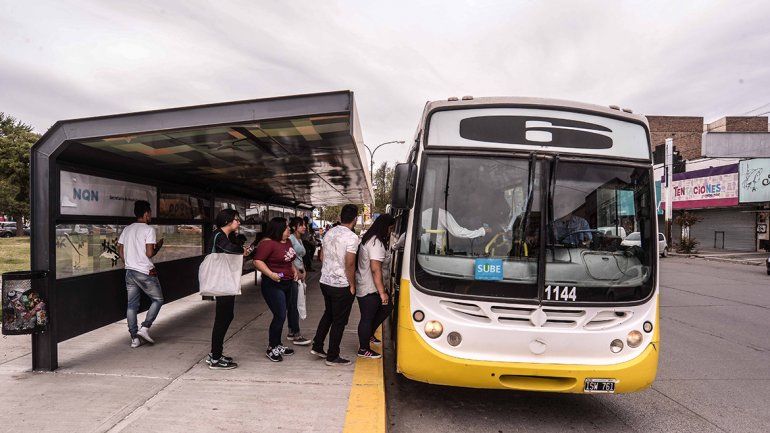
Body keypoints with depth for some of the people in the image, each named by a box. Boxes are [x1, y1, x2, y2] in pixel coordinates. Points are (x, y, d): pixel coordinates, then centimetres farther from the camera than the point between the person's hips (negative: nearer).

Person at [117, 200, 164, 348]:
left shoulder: (127, 229, 10)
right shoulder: (148, 230, -11)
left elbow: (120, 251, 12)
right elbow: (149, 253, -17)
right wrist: (158, 247, 2)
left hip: (129, 271, 7)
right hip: (145, 272, -7)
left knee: (132, 305, 9)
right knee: (158, 300, 10)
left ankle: (134, 338, 11)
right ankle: (144, 328, -2)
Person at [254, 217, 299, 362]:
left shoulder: (287, 242, 10)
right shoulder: (268, 243, -17)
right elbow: (257, 261, -21)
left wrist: (294, 269, 10)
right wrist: (271, 274, -29)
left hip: (287, 284, 9)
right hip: (273, 285, -9)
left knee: (281, 316, 14)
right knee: (280, 316, -9)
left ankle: (277, 345, 27)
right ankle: (271, 349, 6)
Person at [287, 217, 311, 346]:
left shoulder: (300, 240, 18)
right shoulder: (291, 239, -10)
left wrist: (304, 272, 9)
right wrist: (297, 272, -14)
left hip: (299, 274, 9)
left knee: (293, 305, 12)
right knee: (294, 304, -7)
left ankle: (291, 332, 18)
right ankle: (296, 335, -5)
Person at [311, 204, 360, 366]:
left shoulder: (329, 232, 6)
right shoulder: (351, 237, -17)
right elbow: (349, 264, -20)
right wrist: (352, 285, -10)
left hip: (325, 282, 7)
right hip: (341, 286, -7)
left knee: (328, 314, 25)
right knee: (339, 321, 5)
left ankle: (317, 347, 30)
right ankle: (332, 357, 13)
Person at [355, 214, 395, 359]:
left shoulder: (369, 239, 12)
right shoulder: (377, 243, -21)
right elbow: (376, 269, -26)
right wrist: (382, 292, -24)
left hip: (363, 285, 10)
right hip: (369, 289, -10)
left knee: (387, 307, 19)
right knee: (367, 318, 3)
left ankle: (368, 334, 30)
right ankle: (363, 349, 17)